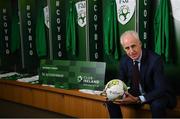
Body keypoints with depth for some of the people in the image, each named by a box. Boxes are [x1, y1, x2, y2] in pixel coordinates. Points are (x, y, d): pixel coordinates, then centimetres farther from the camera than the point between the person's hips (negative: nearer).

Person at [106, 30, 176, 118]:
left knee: (157, 105, -38)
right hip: (136, 94, 5)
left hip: (159, 94, -5)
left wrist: (138, 100, -39)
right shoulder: (124, 60, -8)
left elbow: (160, 89, -28)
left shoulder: (155, 59, -25)